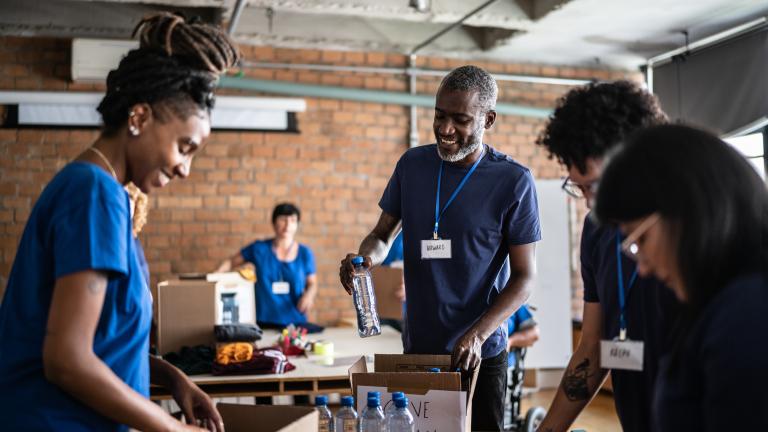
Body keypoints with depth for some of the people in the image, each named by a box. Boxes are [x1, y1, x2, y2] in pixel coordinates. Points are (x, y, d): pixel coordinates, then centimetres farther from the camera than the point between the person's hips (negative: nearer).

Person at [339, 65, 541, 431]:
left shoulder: (513, 181, -9)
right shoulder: (412, 164, 2)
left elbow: (523, 277, -7)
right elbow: (383, 234, 12)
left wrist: (478, 333, -21)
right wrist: (366, 256, -12)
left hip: (480, 353, -3)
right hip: (416, 345, 3)